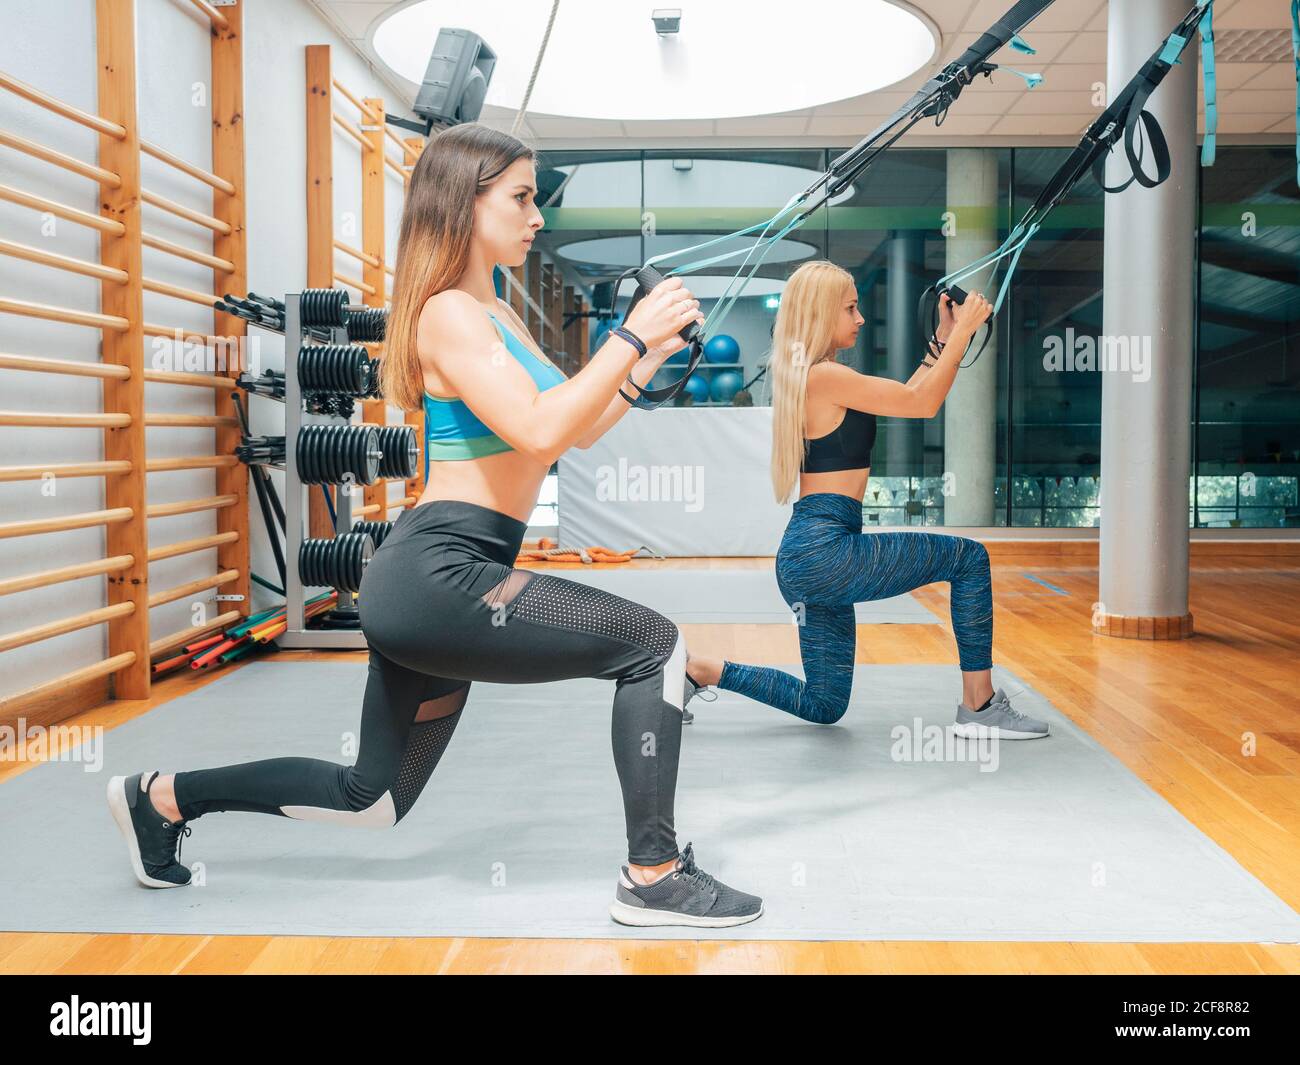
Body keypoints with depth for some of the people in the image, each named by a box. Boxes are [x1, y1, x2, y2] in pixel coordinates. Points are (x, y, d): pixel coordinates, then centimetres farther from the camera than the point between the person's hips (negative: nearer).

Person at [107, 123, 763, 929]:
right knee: (654, 646, -9)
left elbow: (581, 428, 22)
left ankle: (164, 797, 31)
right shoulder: (449, 313, -10)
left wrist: (656, 354, 14)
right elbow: (539, 434, -23)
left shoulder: (497, 315, 20)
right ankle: (654, 878, -3)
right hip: (436, 575, -10)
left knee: (372, 800, 19)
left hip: (431, 584, 10)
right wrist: (630, 336, -18)